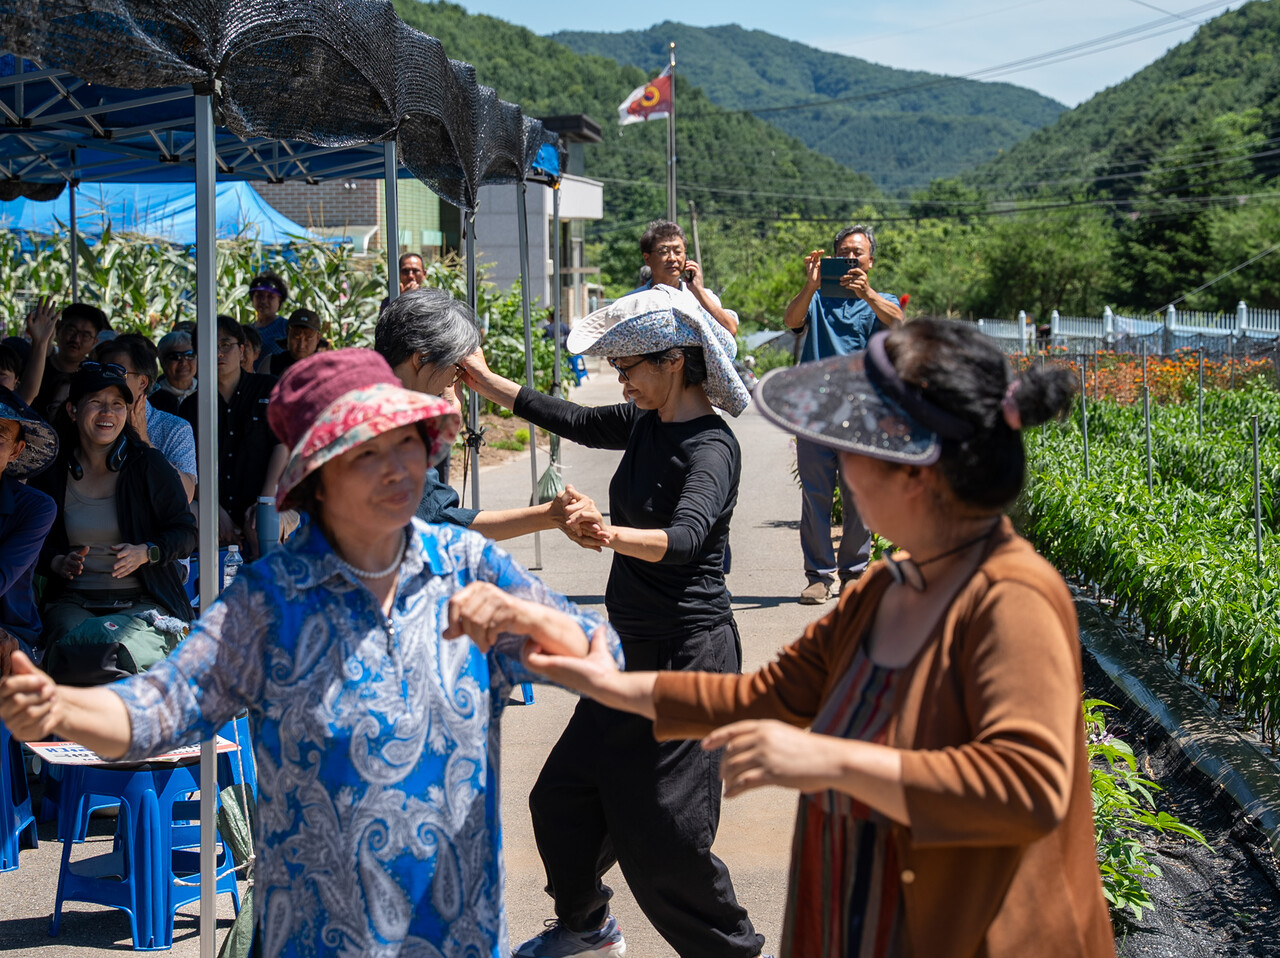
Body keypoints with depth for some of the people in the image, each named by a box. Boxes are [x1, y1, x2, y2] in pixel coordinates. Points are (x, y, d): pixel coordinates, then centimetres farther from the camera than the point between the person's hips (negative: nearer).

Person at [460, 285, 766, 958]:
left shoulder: (710, 447, -20)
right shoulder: (646, 423, 6)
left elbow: (685, 536, -36)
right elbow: (571, 421, 19)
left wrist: (615, 536, -54)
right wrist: (486, 382, 18)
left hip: (687, 651, -9)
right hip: (634, 647, 9)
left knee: (661, 827, -6)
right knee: (562, 795, 17)